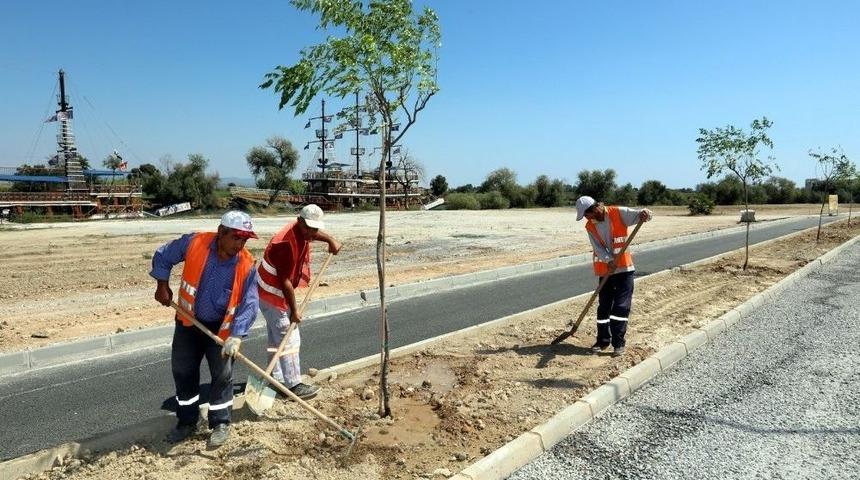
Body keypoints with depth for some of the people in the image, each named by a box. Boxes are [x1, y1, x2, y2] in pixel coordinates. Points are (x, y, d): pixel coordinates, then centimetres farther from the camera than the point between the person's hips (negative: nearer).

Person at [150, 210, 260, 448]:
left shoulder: (247, 265, -22)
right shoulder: (194, 243, -20)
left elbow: (249, 304, -24)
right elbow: (162, 256, -2)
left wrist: (236, 336, -33)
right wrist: (163, 286, -4)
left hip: (222, 327, -2)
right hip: (189, 321, 2)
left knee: (222, 375, 1)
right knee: (182, 372, 11)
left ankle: (220, 424, 19)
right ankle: (187, 421, 30)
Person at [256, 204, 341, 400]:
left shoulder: (301, 230, -4)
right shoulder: (286, 243, -30)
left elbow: (314, 233, 24)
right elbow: (285, 282, -28)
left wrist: (331, 240, 5)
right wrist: (293, 312, -21)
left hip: (269, 293, 10)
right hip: (273, 295, -10)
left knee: (277, 338, 18)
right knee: (289, 340, -3)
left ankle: (277, 379, 31)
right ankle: (293, 385, 5)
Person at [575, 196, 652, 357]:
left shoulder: (618, 213, -8)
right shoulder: (590, 226, 1)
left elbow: (636, 214, -16)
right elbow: (598, 248, -8)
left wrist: (644, 213, -40)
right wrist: (609, 261, -25)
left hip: (624, 268, -4)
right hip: (605, 270, 4)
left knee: (621, 306, -4)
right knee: (603, 307, 9)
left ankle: (618, 343, 3)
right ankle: (603, 340, 22)